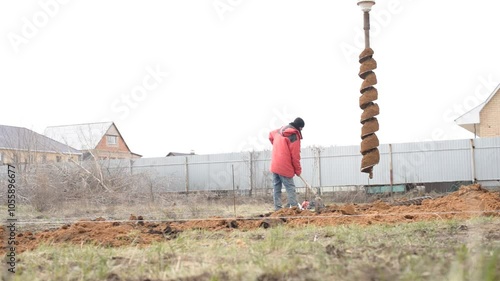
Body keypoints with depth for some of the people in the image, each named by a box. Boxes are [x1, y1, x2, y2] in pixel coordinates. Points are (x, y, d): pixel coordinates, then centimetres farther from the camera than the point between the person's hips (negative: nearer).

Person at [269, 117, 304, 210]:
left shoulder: (279, 131, 10)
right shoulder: (294, 136, -11)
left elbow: (271, 135, 32)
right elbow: (295, 156, -12)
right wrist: (298, 170, -1)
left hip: (274, 166, 7)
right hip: (285, 168, -7)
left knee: (277, 188, 9)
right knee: (290, 188, -4)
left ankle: (277, 209, 9)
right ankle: (294, 207, -9)